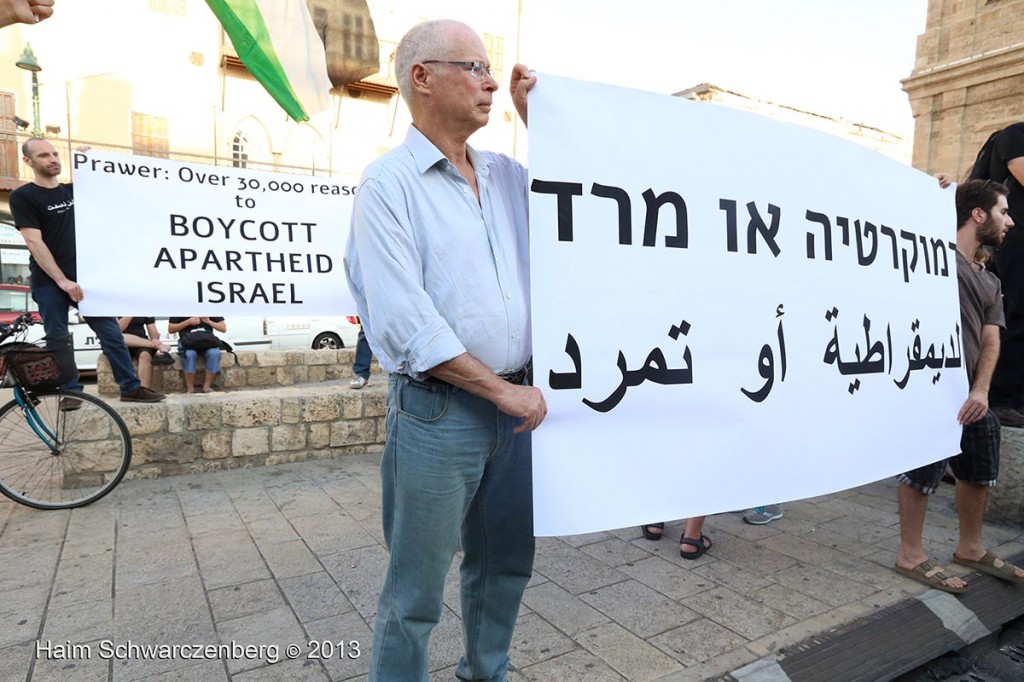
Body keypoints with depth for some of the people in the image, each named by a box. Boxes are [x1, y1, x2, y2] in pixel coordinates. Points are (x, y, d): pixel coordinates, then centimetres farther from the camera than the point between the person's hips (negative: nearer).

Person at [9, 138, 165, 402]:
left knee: (111, 332, 0)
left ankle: (131, 387, 3)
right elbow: (34, 242, -12)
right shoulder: (22, 196, -5)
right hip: (48, 282, -4)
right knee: (58, 340, 2)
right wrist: (62, 281, -19)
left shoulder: (72, 190, 10)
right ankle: (71, 392, 12)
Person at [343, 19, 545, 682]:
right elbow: (404, 320, -16)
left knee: (508, 561, 21)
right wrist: (502, 390, -13)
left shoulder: (506, 173, 11)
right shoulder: (389, 181, -8)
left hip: (520, 402, 7)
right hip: (439, 410, -6)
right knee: (418, 587, 8)